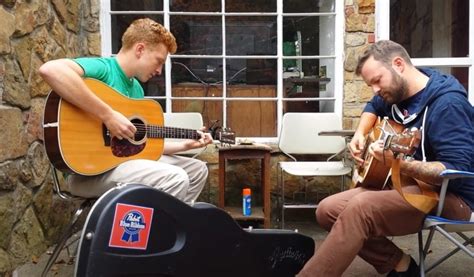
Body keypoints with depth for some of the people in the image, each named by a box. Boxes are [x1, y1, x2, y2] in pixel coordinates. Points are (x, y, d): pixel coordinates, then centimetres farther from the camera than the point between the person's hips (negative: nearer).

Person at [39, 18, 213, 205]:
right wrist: (108, 115, -32)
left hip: (126, 158, 9)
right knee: (176, 179, -28)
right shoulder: (102, 68, -12)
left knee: (197, 170, 13)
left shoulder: (137, 89, 14)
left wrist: (184, 145, 11)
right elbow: (50, 70, -34)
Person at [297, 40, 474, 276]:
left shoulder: (447, 103, -19)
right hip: (408, 185, 9)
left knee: (360, 207, -34)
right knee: (327, 210, -6)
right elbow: (373, 106, 29)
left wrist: (399, 164, -41)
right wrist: (360, 135, 9)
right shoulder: (397, 93, 5)